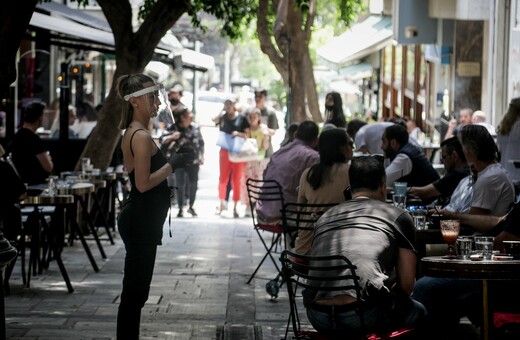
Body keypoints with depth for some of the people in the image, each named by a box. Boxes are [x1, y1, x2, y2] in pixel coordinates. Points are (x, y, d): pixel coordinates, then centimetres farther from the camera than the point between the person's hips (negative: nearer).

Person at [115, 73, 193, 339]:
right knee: (135, 290, -4)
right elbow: (144, 183, -23)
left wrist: (174, 159, 13)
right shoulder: (141, 137, -18)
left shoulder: (133, 133, 13)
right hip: (140, 222, -10)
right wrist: (173, 164, -18)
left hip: (140, 220, 10)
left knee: (136, 290, 16)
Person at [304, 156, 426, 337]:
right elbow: (407, 285, 11)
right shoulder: (398, 216, 13)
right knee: (418, 312, 27)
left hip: (317, 317, 5)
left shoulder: (324, 218, 25)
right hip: (364, 315, -5)